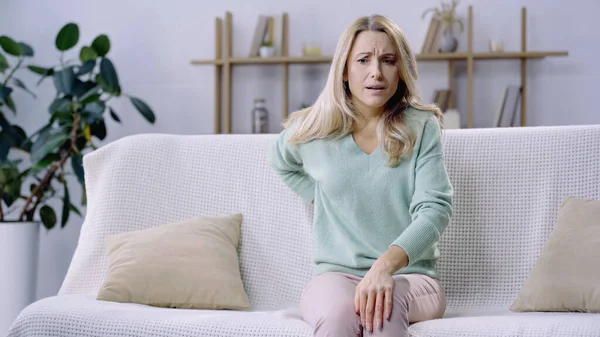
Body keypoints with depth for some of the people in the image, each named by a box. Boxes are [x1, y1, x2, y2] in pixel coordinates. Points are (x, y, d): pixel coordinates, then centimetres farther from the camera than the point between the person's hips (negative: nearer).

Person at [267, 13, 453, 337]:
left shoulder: (421, 128, -1)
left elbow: (436, 208, -13)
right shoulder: (312, 130, 5)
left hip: (411, 276, -1)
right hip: (334, 275, 1)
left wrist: (386, 264, -30)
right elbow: (281, 161, 30)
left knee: (385, 306, -38)